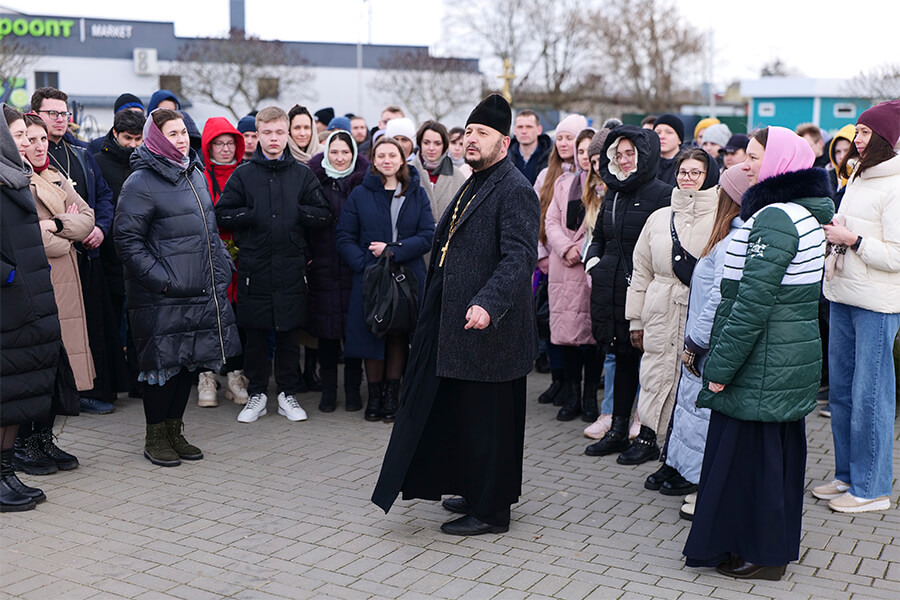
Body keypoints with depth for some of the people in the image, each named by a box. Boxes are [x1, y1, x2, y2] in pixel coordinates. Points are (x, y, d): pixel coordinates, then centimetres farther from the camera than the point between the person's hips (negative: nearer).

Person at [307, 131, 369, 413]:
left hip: (355, 267, 0)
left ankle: (353, 389, 14)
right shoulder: (314, 180, 4)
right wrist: (306, 256, -3)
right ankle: (328, 390, 15)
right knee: (326, 328, 4)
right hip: (323, 268, 0)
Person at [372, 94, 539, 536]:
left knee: (487, 420, 0)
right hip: (456, 328, 10)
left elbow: (519, 257, -25)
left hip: (491, 331, -10)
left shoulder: (515, 191, -14)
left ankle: (491, 511, 13)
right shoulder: (472, 187, 18)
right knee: (459, 413, 18)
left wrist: (488, 304, -37)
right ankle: (477, 492, 33)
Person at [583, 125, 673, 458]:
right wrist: (593, 259, 9)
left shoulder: (661, 194, -8)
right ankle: (618, 430, 21)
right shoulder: (613, 194, 15)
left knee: (645, 359, 0)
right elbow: (599, 236, 26)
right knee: (622, 358, 14)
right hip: (610, 289, 7)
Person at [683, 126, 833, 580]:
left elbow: (753, 302, -23)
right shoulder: (806, 213, 12)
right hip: (793, 356, 10)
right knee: (778, 451, 17)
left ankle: (760, 555, 14)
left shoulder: (774, 218, -19)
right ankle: (777, 544, 30)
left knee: (750, 451, 2)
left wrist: (721, 367, -17)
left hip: (763, 365, -10)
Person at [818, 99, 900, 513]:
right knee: (841, 391, 15)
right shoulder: (857, 177, 13)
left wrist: (852, 240, -16)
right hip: (844, 296, 9)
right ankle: (847, 475, 28)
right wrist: (834, 236, 6)